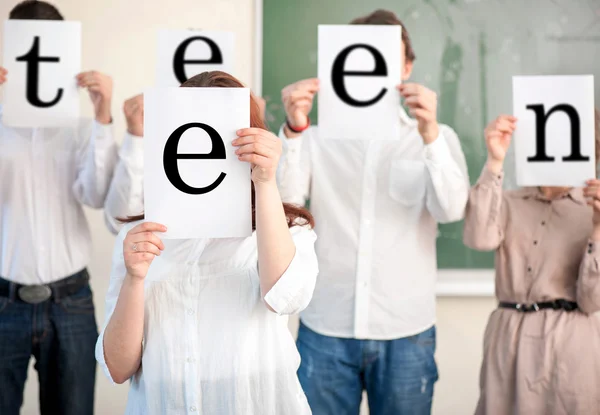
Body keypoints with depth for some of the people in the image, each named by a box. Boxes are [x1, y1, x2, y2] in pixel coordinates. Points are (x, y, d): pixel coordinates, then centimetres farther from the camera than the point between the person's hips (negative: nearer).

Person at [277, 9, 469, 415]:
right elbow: (282, 203, -9)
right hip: (325, 329, 0)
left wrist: (430, 133, -26)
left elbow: (451, 209, -10)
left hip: (407, 333, 0)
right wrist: (293, 129, -23)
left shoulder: (436, 138, 6)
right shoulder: (317, 139, 5)